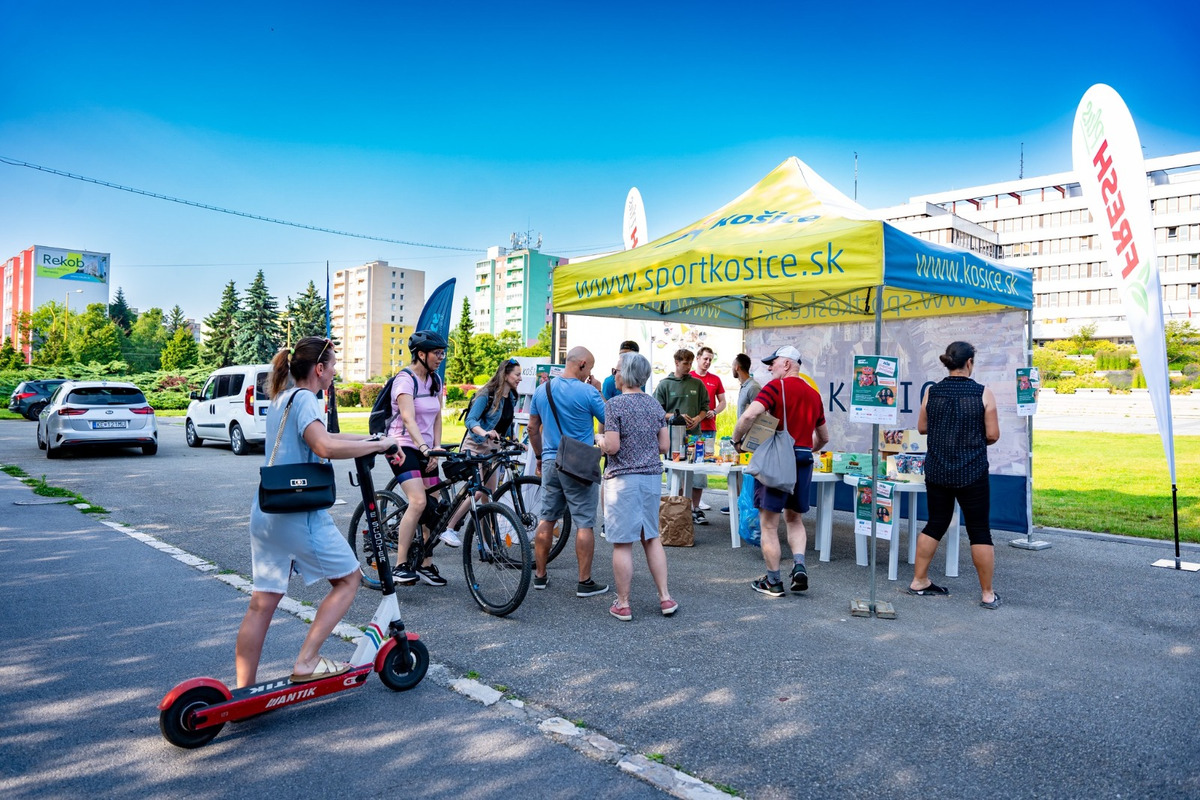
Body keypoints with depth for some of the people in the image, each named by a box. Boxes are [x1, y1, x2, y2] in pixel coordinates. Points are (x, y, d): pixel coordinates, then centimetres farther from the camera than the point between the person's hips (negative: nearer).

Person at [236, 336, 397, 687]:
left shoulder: (280, 399, 17)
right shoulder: (305, 399, -12)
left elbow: (317, 435, 27)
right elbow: (325, 447, -31)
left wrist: (370, 438, 19)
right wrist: (378, 445, -21)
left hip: (264, 513, 9)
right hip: (300, 514, -9)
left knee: (262, 603, 11)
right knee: (348, 579, 7)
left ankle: (244, 689, 16)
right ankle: (306, 663, 4)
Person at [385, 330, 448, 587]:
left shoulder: (435, 380, 10)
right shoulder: (405, 379, -13)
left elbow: (437, 418, 11)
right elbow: (408, 418, -26)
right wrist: (425, 448, -39)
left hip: (426, 450, 7)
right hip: (403, 447, -7)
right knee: (418, 502, -23)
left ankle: (425, 565, 14)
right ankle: (400, 566, -14)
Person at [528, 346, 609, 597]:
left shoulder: (542, 390, 5)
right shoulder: (588, 392, -13)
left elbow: (533, 428, 11)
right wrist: (599, 393, 3)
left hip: (550, 462, 5)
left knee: (546, 520, 13)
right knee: (584, 523, 2)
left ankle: (540, 575, 21)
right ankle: (584, 582, 6)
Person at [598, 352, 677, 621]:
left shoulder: (614, 405, -11)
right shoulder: (654, 404, 7)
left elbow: (612, 447, -16)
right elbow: (664, 445, 8)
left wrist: (600, 440, 4)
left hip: (623, 478, -6)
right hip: (652, 477, 6)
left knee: (622, 543, 1)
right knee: (652, 538, 16)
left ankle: (623, 604, 9)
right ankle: (665, 598, 18)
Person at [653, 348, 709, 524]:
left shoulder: (697, 384, 10)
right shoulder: (664, 384, 3)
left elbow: (705, 407, 14)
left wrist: (697, 419, -5)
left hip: (694, 435, 2)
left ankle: (695, 509, 17)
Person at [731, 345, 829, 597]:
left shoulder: (777, 386, -7)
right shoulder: (813, 393, 13)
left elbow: (750, 415, -22)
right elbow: (824, 437, 21)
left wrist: (737, 439, -7)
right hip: (804, 462, 6)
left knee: (769, 524, 4)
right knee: (794, 519, 22)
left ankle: (773, 582, 10)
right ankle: (799, 565, 5)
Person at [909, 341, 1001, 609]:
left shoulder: (932, 392, -1)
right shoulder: (983, 393, -9)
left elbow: (922, 428, 8)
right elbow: (993, 435, -6)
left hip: (937, 471, 4)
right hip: (972, 473, -3)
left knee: (935, 524, 15)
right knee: (980, 531, 6)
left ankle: (919, 581, 21)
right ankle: (988, 594, 13)